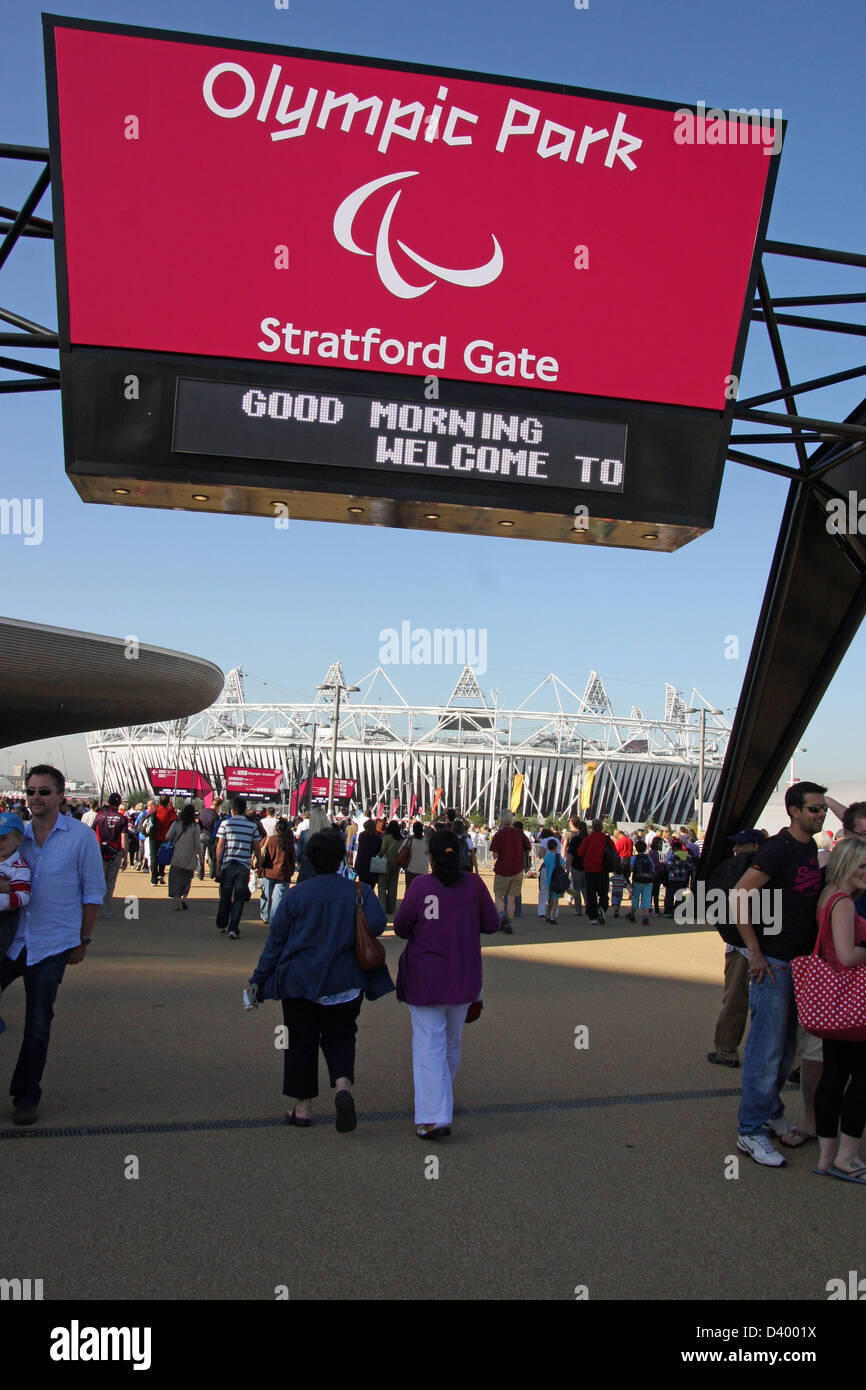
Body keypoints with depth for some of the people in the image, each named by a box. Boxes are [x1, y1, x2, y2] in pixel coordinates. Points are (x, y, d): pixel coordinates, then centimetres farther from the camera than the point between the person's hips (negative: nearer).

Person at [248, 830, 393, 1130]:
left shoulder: (296, 894, -4)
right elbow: (377, 925, -18)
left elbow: (275, 940, -1)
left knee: (301, 1041, 11)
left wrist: (259, 979, 7)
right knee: (339, 1037, 13)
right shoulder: (358, 891, -5)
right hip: (343, 982, 0)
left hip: (298, 980, 0)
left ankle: (302, 1107, 15)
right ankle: (343, 1086, -13)